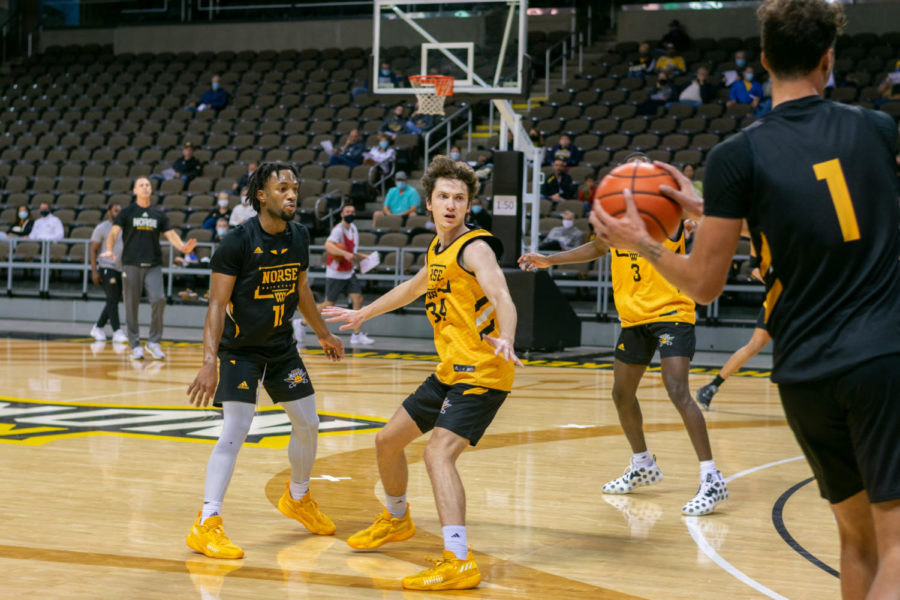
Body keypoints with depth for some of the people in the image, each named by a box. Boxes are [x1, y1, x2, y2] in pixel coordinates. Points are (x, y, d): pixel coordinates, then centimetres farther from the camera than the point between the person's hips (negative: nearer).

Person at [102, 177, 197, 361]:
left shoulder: (159, 214, 11)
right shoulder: (127, 212, 4)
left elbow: (171, 234, 8)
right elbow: (113, 232, -3)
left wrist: (183, 247, -12)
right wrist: (109, 250, -22)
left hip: (153, 265, 1)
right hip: (131, 265, -1)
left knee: (159, 300, -14)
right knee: (131, 306, 0)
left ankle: (154, 342, -2)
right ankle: (135, 345, 10)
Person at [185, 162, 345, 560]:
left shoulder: (299, 238, -1)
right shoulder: (237, 243, -20)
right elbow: (217, 304, -21)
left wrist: (323, 333, 25)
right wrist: (210, 361, -30)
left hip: (281, 347, 7)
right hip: (240, 349, -7)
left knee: (308, 425, 11)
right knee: (235, 429, -17)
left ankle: (297, 498, 36)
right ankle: (206, 525, -14)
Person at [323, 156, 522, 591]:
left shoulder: (475, 248, -15)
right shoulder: (438, 248, 11)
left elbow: (502, 299, -33)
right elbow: (414, 288, 32)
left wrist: (505, 339, -53)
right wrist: (362, 315, 41)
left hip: (481, 374, -9)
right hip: (450, 371, 9)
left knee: (438, 452, -26)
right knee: (388, 441, 19)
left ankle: (459, 563, -33)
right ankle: (396, 520, 45)